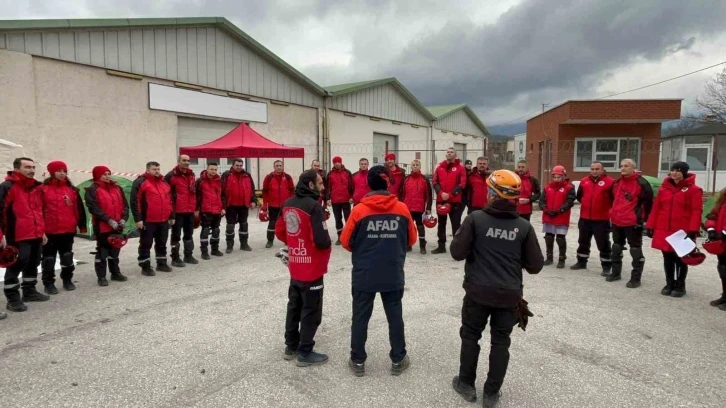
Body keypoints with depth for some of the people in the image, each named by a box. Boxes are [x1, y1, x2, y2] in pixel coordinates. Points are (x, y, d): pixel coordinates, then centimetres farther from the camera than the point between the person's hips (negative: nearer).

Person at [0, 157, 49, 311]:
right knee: (16, 266, -2)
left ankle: (30, 291, 30)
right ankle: (13, 299, 7)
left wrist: (42, 231, 21)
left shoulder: (37, 187, 14)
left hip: (36, 235, 8)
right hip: (18, 236, -7)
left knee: (33, 264, 16)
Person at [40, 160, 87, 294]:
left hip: (68, 229, 3)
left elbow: (79, 208, 9)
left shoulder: (72, 189, 8)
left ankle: (67, 280, 26)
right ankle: (49, 283, 15)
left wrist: (82, 226, 6)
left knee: (67, 256, 13)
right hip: (49, 230, -3)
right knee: (49, 257, 5)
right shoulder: (43, 189, -3)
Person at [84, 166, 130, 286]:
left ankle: (115, 273, 28)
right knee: (102, 251, 3)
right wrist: (109, 220, -21)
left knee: (115, 250, 16)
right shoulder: (92, 190, -7)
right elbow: (94, 208, -16)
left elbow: (125, 204, 8)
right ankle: (101, 277, 12)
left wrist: (123, 219, -7)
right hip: (102, 226, -5)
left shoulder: (117, 188, 11)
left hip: (117, 226, 5)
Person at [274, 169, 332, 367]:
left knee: (294, 306, 21)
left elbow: (279, 231, 11)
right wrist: (328, 244, -6)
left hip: (295, 267, 8)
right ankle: (305, 353, 15)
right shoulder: (314, 206, -22)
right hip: (312, 268, -8)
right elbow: (322, 241, -27)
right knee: (311, 311, 6)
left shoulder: (288, 204, 3)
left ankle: (291, 346, 34)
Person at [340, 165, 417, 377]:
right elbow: (412, 239, 5)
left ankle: (358, 361, 23)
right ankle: (398, 360, 27)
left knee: (360, 317, 12)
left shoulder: (359, 210, -11)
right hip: (393, 275, 2)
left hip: (364, 275, -1)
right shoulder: (402, 209, -6)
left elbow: (346, 241, -4)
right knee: (395, 316, 15)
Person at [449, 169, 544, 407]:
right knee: (501, 341, 14)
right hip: (509, 294, 2)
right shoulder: (524, 226, -3)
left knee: (470, 336, 17)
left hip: (479, 291, -2)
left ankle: (466, 384, 29)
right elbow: (535, 266, 1)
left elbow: (457, 252, -10)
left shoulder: (476, 219, -11)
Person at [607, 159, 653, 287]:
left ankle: (635, 278, 4)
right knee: (616, 247, 16)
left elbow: (648, 201, -10)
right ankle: (615, 273, 28)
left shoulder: (641, 183, -12)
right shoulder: (617, 183, 11)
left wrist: (642, 218, -6)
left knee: (635, 249, 0)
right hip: (616, 221, 8)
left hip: (633, 222, -7)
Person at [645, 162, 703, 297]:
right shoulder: (664, 188, 10)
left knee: (681, 259, 7)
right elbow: (656, 208, 10)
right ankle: (669, 284, 24)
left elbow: (696, 211, -11)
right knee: (668, 258, 12)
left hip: (683, 232, -4)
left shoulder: (693, 189, -5)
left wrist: (693, 230, -19)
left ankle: (680, 286, 18)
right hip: (663, 231, 5)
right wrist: (650, 226, 7)